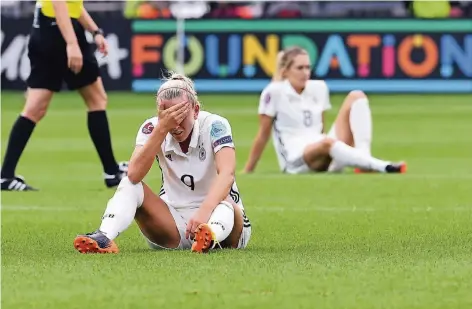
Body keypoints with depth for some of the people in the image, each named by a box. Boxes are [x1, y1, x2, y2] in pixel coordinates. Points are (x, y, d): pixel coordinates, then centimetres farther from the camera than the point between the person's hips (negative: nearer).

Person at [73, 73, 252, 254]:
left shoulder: (214, 125, -15)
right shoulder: (152, 128, -8)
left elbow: (226, 174, -32)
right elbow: (134, 175, -25)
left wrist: (204, 212, -50)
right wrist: (162, 128, -31)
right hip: (175, 222, 3)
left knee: (226, 205, -38)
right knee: (129, 184, -18)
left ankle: (210, 237, -72)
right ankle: (103, 238, -43)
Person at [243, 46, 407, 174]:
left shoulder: (318, 88, 13)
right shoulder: (274, 92, -4)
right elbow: (263, 136, 2)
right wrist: (247, 171, 5)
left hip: (323, 158, 6)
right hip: (295, 161, -6)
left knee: (356, 96, -7)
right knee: (327, 143, -42)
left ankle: (363, 157, -27)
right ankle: (381, 167, -54)